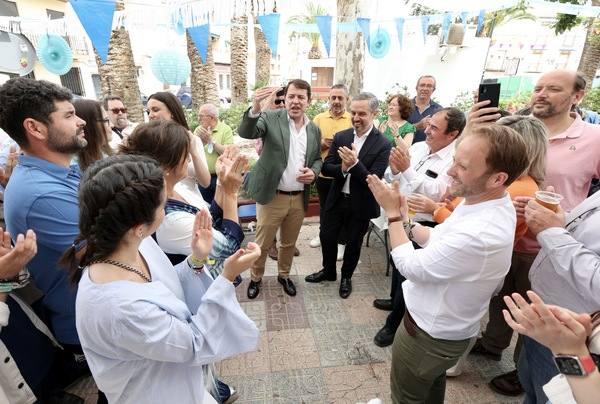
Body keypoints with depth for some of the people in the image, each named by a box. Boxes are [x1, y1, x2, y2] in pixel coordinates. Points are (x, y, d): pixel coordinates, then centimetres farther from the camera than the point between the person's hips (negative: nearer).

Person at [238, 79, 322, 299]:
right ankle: (256, 278, 35)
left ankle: (284, 275, 43)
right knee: (262, 244, 11)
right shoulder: (271, 118, -7)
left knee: (289, 243, 20)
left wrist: (314, 172, -7)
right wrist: (255, 109, -41)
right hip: (272, 196, -3)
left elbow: (317, 159, 16)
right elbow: (246, 132, -22)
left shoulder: (315, 130, 6)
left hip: (299, 198, 4)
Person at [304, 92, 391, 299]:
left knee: (353, 243, 14)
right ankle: (328, 271, 42)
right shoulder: (340, 137, -2)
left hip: (361, 204, -3)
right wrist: (342, 168, -25)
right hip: (337, 199, 4)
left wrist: (354, 164, -32)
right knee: (327, 237, 16)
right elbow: (326, 167, -5)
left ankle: (346, 277, 41)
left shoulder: (383, 145, -14)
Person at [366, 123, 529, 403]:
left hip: (429, 333, -8)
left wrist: (393, 214, -18)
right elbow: (439, 239, 5)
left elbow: (411, 267, -27)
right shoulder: (485, 203, -8)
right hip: (440, 325, 9)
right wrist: (405, 222, -8)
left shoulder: (480, 234, -40)